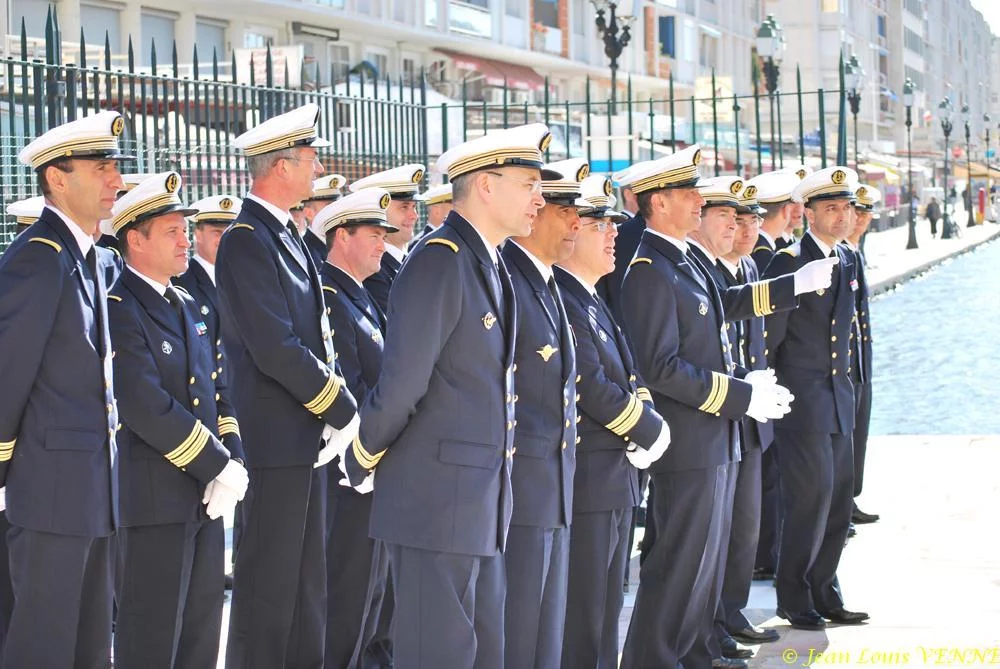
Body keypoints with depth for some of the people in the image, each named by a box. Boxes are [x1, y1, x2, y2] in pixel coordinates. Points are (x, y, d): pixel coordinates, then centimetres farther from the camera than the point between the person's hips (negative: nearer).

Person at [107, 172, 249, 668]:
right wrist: (218, 468, -16)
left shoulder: (186, 305, 16)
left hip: (204, 498, 8)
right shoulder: (118, 308, -13)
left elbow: (218, 392, 15)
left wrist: (233, 464, -2)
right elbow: (146, 408, -21)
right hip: (153, 499, -8)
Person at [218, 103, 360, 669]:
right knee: (270, 582, -3)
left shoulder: (286, 236, 15)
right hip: (279, 437, -9)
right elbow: (275, 349, -21)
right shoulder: (247, 241, -15)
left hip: (310, 435, 9)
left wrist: (341, 409, 4)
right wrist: (343, 410, -14)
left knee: (307, 578, 15)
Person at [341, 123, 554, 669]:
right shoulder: (439, 263, -16)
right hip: (437, 503, -9)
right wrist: (362, 463, -6)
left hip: (482, 502, 9)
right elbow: (402, 382, -19)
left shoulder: (491, 265, 14)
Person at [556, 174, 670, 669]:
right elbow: (591, 387, -21)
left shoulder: (592, 299, 16)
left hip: (614, 482, 10)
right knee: (579, 628, -4)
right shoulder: (560, 300, -16)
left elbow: (626, 377, 17)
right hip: (586, 480, -10)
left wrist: (646, 420, -2)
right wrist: (650, 431, -10)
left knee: (604, 619, 16)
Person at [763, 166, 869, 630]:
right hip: (802, 400, -7)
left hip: (838, 397, 7)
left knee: (838, 501, 10)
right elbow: (768, 335, -10)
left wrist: (842, 375, 17)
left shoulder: (847, 263, 12)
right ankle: (794, 597, 6)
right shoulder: (789, 262, -11)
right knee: (811, 497, -7)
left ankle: (824, 593, 20)